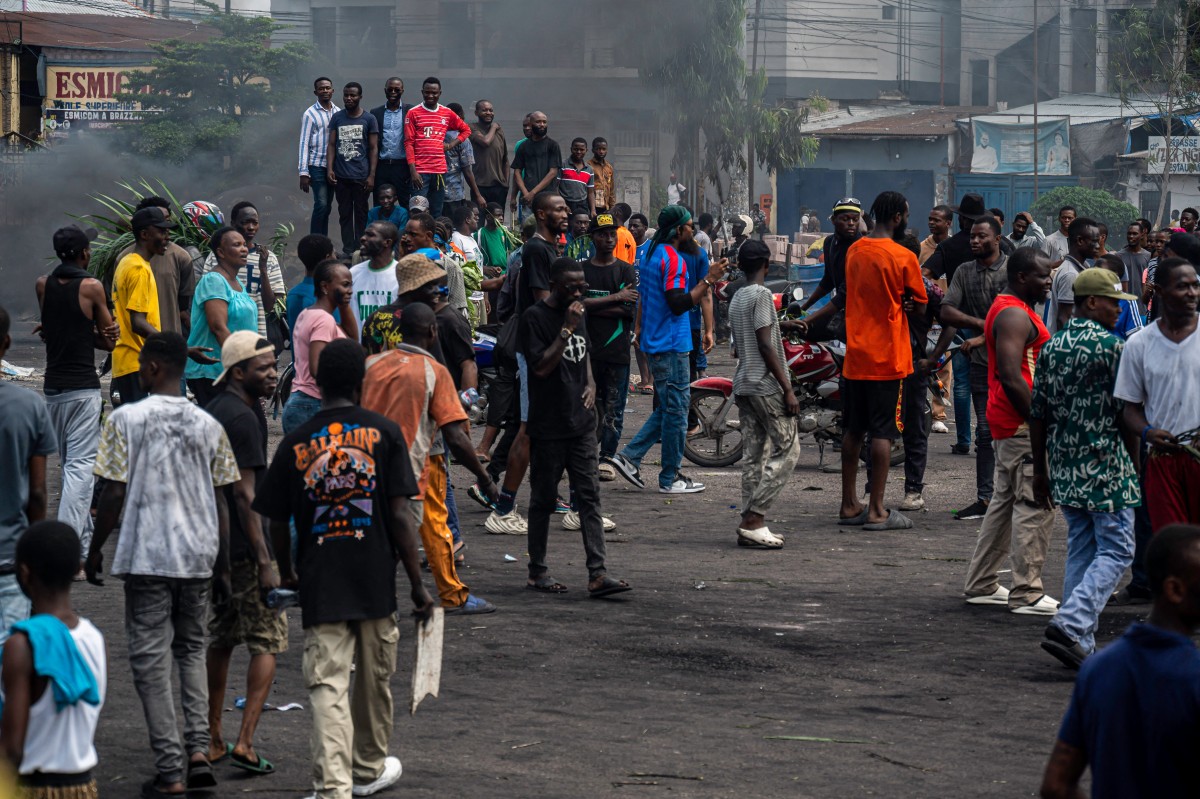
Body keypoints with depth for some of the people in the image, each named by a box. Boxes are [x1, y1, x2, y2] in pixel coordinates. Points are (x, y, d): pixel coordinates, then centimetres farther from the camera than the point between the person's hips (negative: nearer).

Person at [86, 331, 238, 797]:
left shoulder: (126, 419, -7)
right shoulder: (208, 426, 4)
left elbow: (113, 494, -9)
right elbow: (221, 502, 6)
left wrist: (95, 549, 4)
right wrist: (222, 567, 13)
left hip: (146, 557, -4)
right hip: (198, 557, 4)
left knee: (151, 661, 2)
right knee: (191, 650, 20)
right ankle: (198, 748, 4)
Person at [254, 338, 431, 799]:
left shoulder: (295, 444, 1)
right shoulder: (384, 433, -3)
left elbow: (277, 523, 5)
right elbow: (399, 515, -7)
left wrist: (287, 573, 25)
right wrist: (417, 585, -2)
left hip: (319, 586, 0)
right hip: (376, 583, 0)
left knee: (327, 686, -5)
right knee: (374, 680, 18)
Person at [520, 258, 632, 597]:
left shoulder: (576, 314, 12)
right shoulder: (535, 317, -10)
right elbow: (541, 366, -18)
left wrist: (590, 384, 8)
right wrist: (567, 328, -22)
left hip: (581, 421, 6)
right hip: (548, 426, -6)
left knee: (589, 495, -1)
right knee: (543, 499, 4)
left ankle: (597, 573, -5)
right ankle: (537, 572, 14)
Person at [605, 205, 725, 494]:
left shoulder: (651, 253, 14)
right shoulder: (673, 259, -17)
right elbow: (678, 304, -24)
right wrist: (708, 280, -22)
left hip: (655, 343, 10)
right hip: (671, 344, -10)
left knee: (667, 409, 16)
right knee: (675, 410, -2)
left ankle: (629, 457, 10)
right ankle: (670, 478, 3)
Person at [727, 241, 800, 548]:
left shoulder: (736, 299, 15)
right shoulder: (762, 295, -10)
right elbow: (765, 345, -16)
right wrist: (788, 389, -15)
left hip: (743, 385, 9)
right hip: (765, 384, -9)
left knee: (753, 454, 7)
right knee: (787, 450, -6)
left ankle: (750, 524, 3)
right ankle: (754, 519, -13)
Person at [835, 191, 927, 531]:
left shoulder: (854, 251, 7)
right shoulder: (903, 257, -12)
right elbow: (920, 305, -6)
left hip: (855, 354, 6)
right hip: (888, 357, -6)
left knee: (854, 430, 12)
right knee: (882, 432, -3)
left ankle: (849, 506, 17)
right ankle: (876, 512, -4)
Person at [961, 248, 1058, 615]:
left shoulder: (1007, 308, 18)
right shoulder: (1015, 316, -16)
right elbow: (1011, 377, -25)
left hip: (1007, 421, 11)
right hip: (1022, 423, -11)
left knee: (1006, 499, 17)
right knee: (1035, 505, -9)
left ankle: (981, 584, 23)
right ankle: (1026, 594, -7)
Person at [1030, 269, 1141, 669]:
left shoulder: (1051, 347, 8)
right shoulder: (1112, 346, -11)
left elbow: (1038, 415, 10)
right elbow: (1127, 413, -10)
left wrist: (1041, 471, 16)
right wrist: (1135, 462, 3)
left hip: (1065, 468, 7)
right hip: (1106, 468, -7)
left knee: (1080, 552, 14)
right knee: (1115, 551, -1)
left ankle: (1081, 642, 12)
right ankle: (1069, 625, -16)